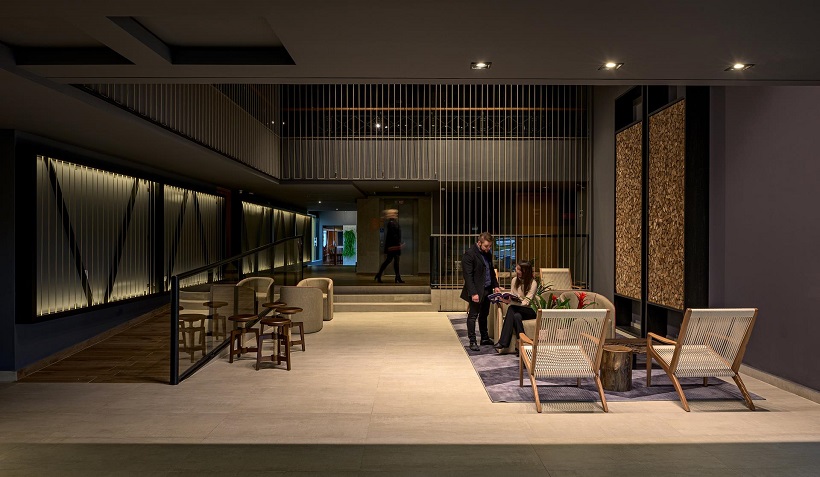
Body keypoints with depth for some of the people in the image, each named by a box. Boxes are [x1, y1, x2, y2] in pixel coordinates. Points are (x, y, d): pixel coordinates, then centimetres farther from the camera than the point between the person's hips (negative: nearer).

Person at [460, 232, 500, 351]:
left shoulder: (488, 253, 11)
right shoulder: (469, 254, -14)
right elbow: (468, 276, -17)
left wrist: (495, 285, 11)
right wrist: (473, 293, -22)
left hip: (487, 290, 8)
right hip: (476, 291, -8)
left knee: (484, 315, 17)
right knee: (473, 315, -2)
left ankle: (485, 338, 29)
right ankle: (472, 342, 4)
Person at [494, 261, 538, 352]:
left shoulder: (533, 283, -10)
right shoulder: (515, 280, 7)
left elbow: (526, 302, -18)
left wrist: (511, 302, -32)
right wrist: (507, 300, -14)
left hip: (529, 310, -4)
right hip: (516, 308, 4)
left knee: (512, 309, -35)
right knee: (516, 316, -34)